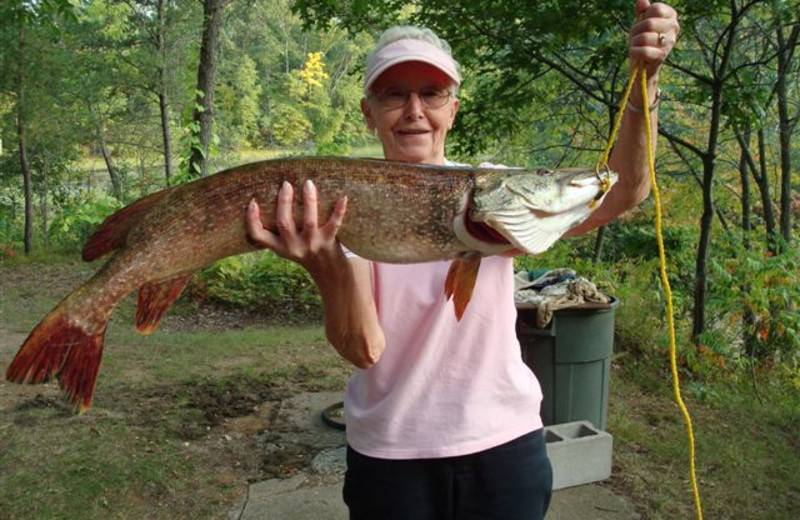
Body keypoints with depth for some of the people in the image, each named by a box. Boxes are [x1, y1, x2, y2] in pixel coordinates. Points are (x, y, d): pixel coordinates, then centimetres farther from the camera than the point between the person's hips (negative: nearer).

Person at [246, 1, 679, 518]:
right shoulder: (349, 207, -7)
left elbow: (622, 193, -16)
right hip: (390, 457, -1)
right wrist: (325, 264, -35)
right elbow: (363, 350, -17)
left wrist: (645, 82, -29)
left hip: (502, 443, 1)